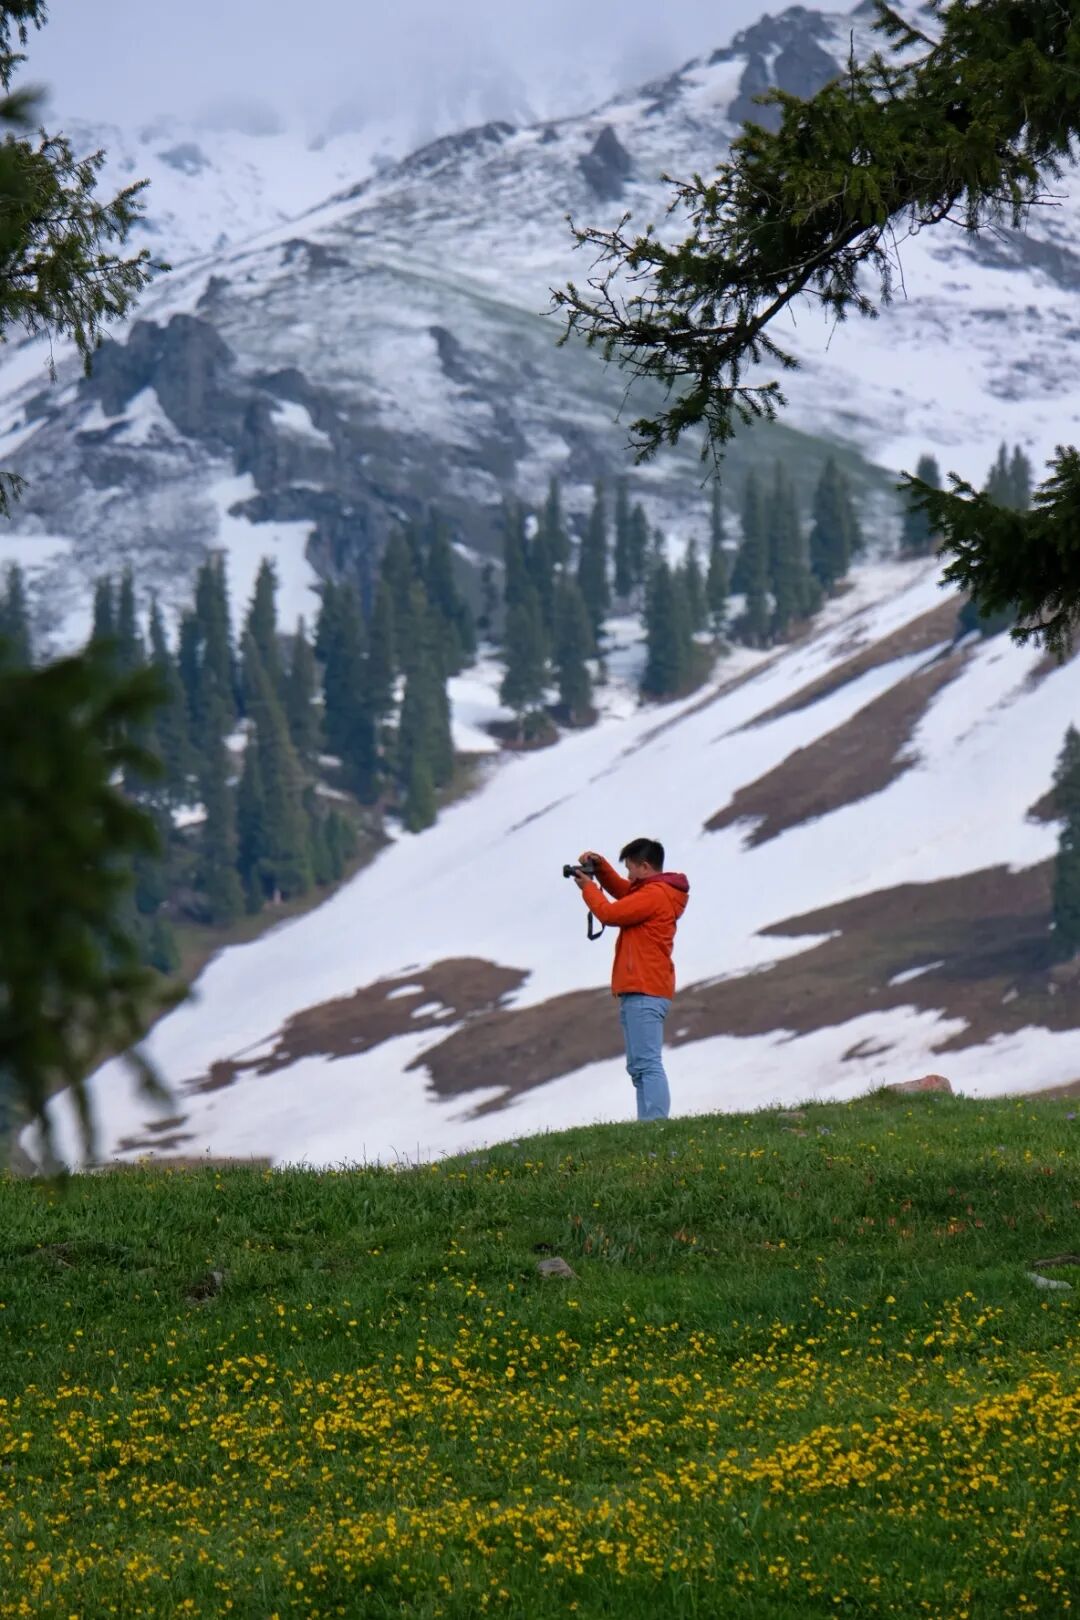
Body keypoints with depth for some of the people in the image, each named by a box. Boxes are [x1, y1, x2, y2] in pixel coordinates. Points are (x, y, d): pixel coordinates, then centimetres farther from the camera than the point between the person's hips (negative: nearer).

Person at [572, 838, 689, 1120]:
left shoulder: (654, 894, -11)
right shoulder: (651, 891, 20)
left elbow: (609, 913, -13)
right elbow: (621, 890, 36)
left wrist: (588, 888, 3)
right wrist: (601, 867, 20)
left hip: (644, 992, -11)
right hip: (638, 992, 11)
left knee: (648, 1064, -17)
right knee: (640, 1067, 10)